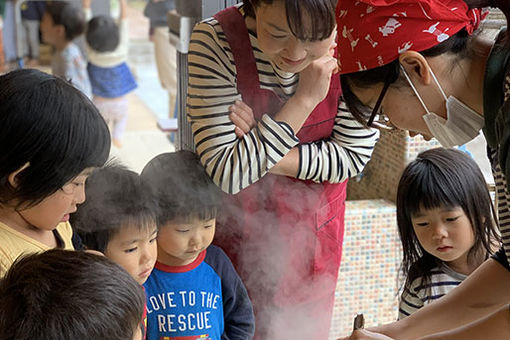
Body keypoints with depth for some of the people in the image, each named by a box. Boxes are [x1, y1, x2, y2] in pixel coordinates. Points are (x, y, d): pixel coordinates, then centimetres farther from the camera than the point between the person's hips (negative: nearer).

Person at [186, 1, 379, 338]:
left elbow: (353, 156, -15)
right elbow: (226, 174, -29)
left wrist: (260, 154, -23)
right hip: (237, 221, -1)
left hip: (314, 223, 2)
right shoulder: (215, 40, -28)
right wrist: (304, 99, -32)